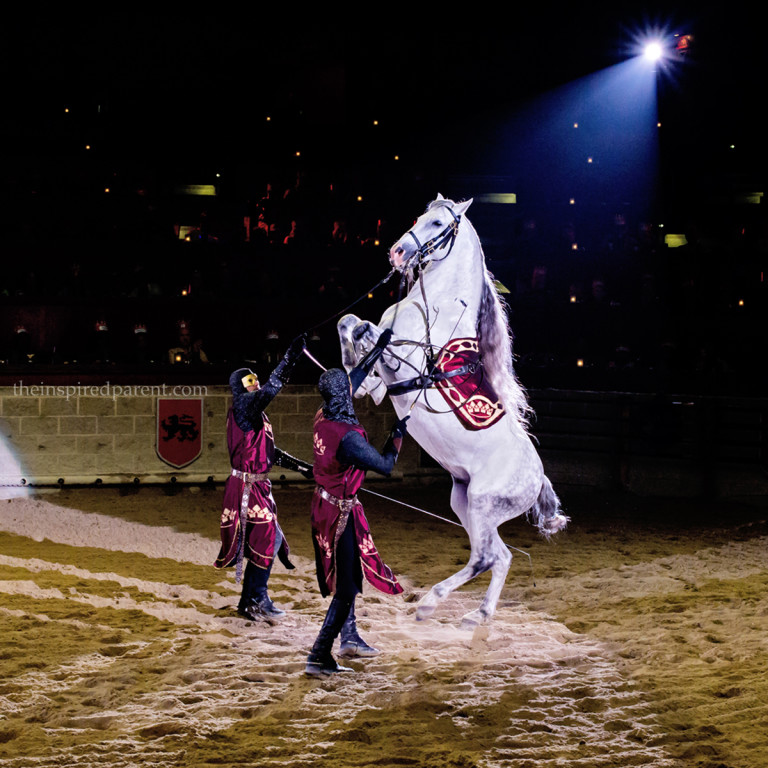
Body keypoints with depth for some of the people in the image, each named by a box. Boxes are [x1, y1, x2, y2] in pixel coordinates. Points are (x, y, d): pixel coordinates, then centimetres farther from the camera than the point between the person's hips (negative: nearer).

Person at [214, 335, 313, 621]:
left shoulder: (256, 414, 18)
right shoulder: (243, 405, -10)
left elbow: (271, 453, 22)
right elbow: (273, 386, -26)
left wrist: (303, 467, 19)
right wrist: (291, 356, -29)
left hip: (258, 486, 10)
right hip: (247, 486, -10)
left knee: (263, 541, 11)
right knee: (266, 537, -8)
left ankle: (248, 601, 18)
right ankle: (258, 598, 1)